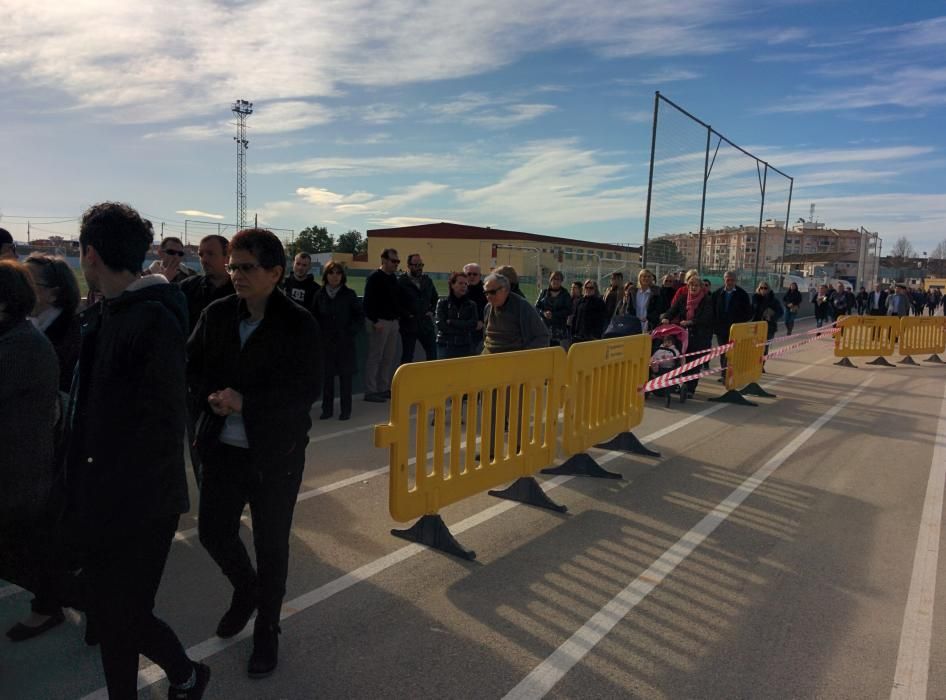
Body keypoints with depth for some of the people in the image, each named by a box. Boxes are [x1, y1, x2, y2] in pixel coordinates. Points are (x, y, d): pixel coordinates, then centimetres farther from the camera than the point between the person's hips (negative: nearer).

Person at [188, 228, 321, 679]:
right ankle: (246, 588, 45)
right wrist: (213, 395, -13)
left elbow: (309, 389, -16)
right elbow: (191, 367, 8)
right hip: (222, 446, 4)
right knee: (213, 531, 13)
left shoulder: (298, 323, -12)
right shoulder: (216, 314, 0)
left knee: (271, 544, 10)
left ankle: (267, 628, 33)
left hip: (276, 453, -4)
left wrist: (247, 401, -23)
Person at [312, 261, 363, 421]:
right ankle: (327, 409, 16)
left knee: (345, 375, 3)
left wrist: (351, 331, -9)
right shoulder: (320, 294, 4)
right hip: (325, 342, 2)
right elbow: (314, 317, 12)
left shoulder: (349, 294, -2)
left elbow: (360, 316, 1)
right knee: (326, 375, 5)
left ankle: (345, 410, 12)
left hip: (345, 342, -2)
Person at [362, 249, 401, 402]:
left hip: (393, 322, 8)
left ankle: (384, 388, 20)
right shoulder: (374, 278, -10)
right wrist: (375, 321, -20)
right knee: (375, 357, -3)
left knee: (390, 357, 11)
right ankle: (370, 391, 3)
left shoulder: (393, 278, 14)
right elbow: (368, 302, -16)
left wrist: (398, 318, 13)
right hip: (379, 322, -8)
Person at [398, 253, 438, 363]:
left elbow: (435, 298, 23)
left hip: (426, 324, 5)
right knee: (407, 356, 4)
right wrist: (406, 315, -13)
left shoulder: (427, 280, 11)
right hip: (409, 325, -5)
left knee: (432, 354, 9)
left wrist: (432, 311, 10)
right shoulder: (401, 282, -8)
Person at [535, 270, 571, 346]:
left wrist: (553, 314, -13)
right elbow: (537, 307, 9)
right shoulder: (544, 292, 10)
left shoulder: (565, 294, 5)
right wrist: (543, 313, -13)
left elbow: (568, 311, -3)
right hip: (545, 326, 1)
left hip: (560, 328, -1)